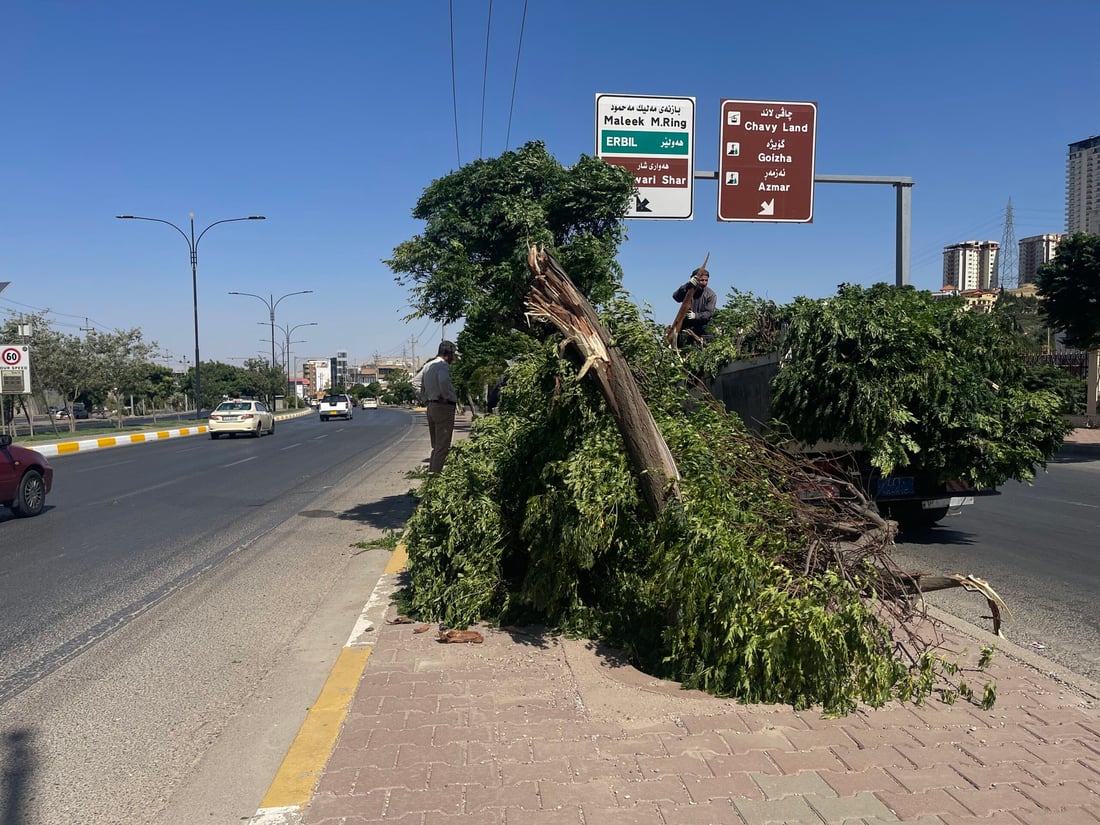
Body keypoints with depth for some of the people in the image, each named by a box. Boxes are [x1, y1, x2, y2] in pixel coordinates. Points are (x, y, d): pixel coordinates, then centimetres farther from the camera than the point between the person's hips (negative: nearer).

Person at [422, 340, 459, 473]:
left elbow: (422, 388, 22)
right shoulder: (443, 365, -14)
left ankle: (431, 471, 22)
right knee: (443, 446, -5)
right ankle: (436, 473, -5)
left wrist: (430, 398, 13)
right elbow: (443, 381, -35)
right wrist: (445, 396, -21)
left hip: (431, 406, 9)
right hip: (445, 407, -9)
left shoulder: (429, 366, 16)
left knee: (436, 445, 18)